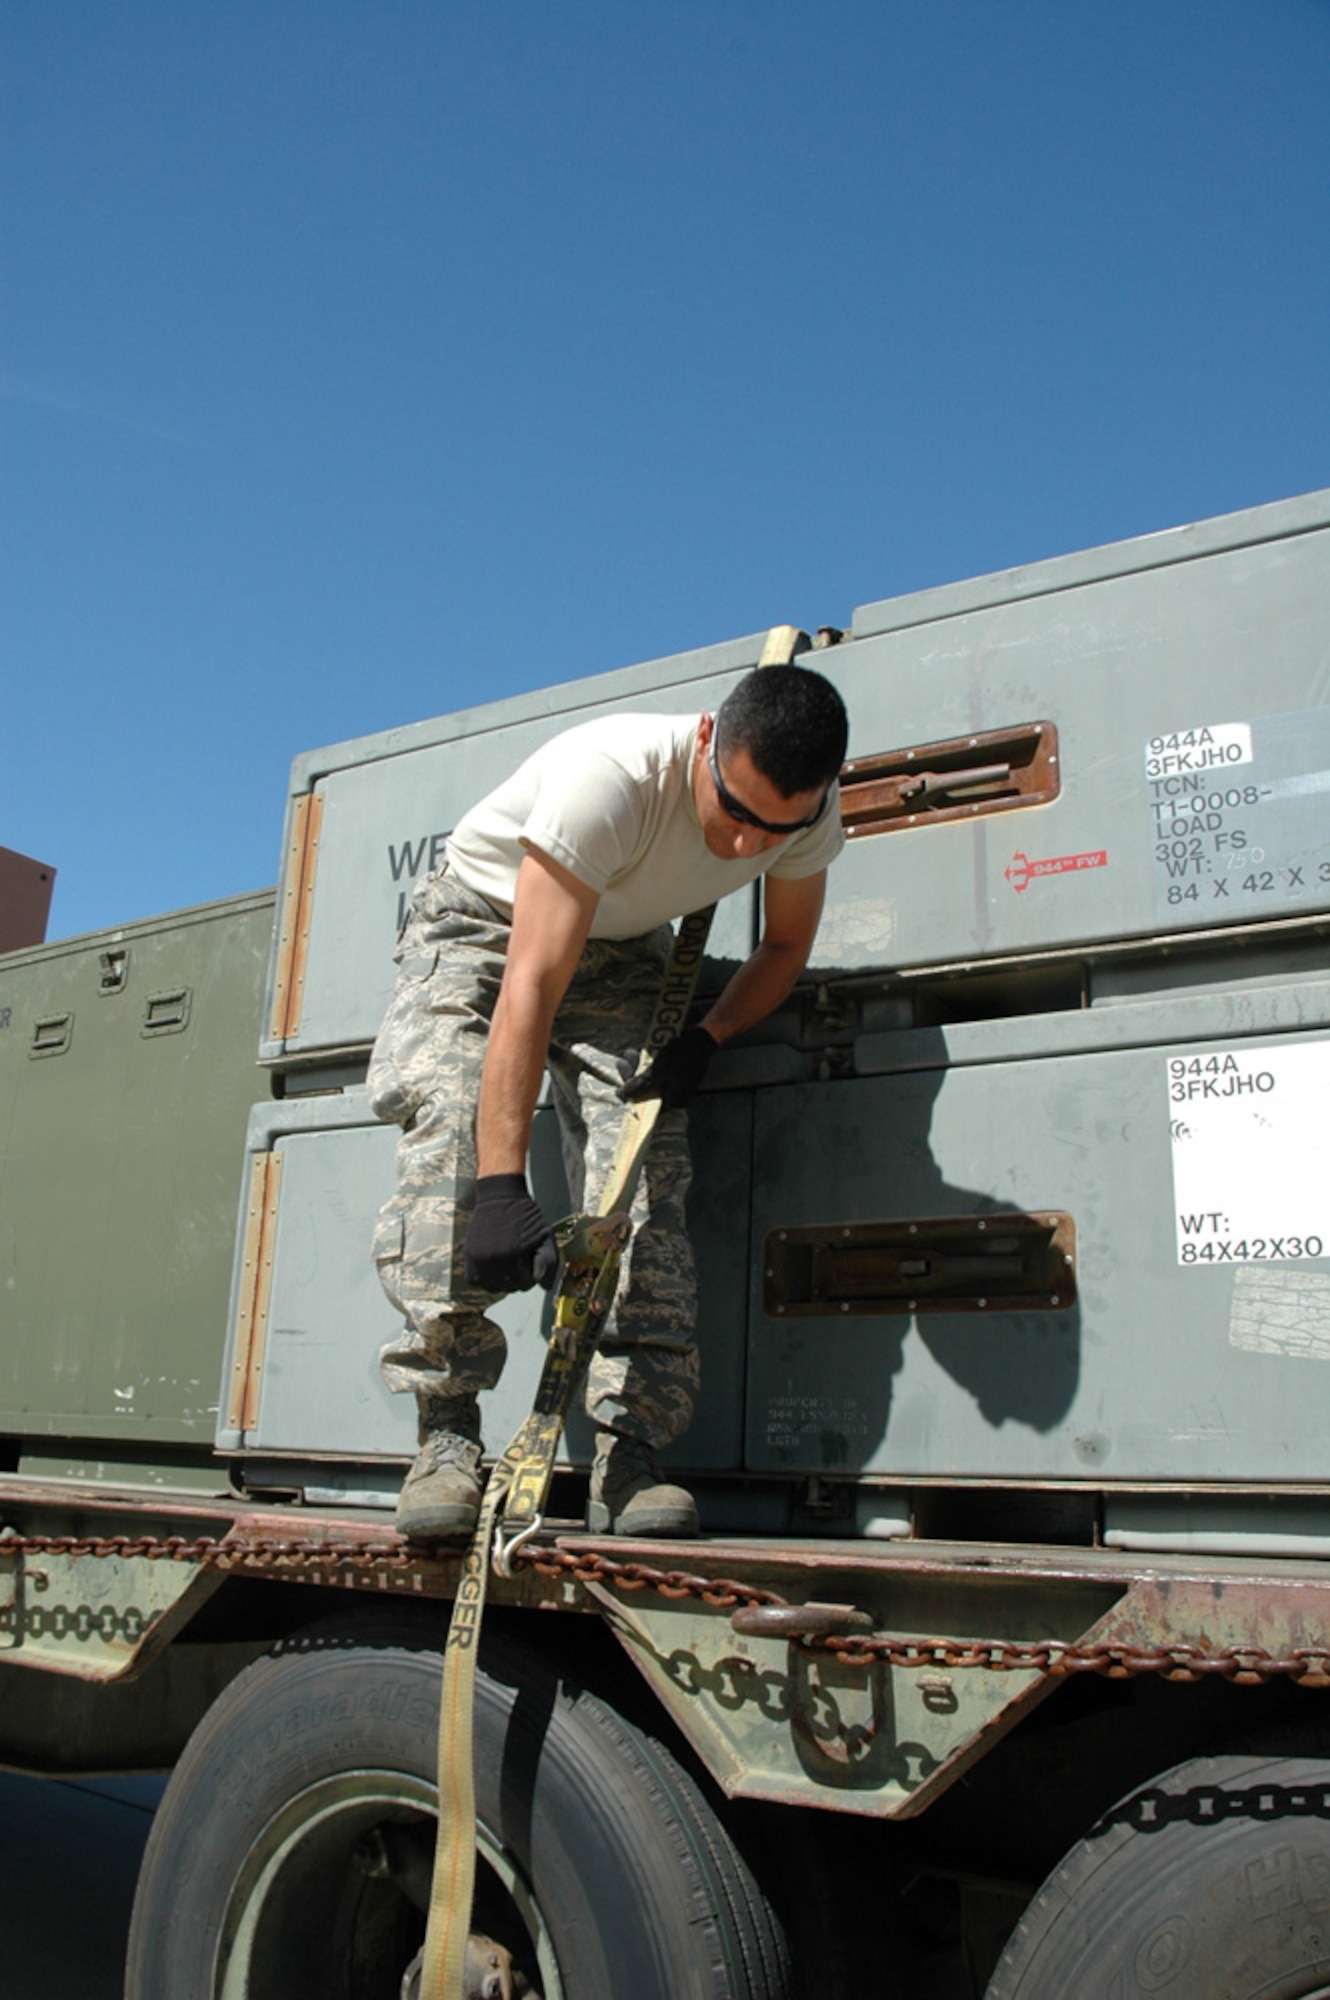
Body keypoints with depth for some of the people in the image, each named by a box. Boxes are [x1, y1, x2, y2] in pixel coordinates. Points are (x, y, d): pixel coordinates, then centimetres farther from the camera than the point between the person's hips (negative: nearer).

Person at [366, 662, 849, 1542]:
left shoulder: (809, 812, -22)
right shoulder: (609, 775, -40)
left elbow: (785, 946, -1)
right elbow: (529, 990, -44)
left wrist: (706, 1038, -21)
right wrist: (502, 1187, -49)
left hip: (621, 948, 4)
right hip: (482, 922, -3)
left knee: (643, 1170, -17)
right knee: (450, 1125, -26)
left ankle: (628, 1453, -16)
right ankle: (447, 1433, -21)